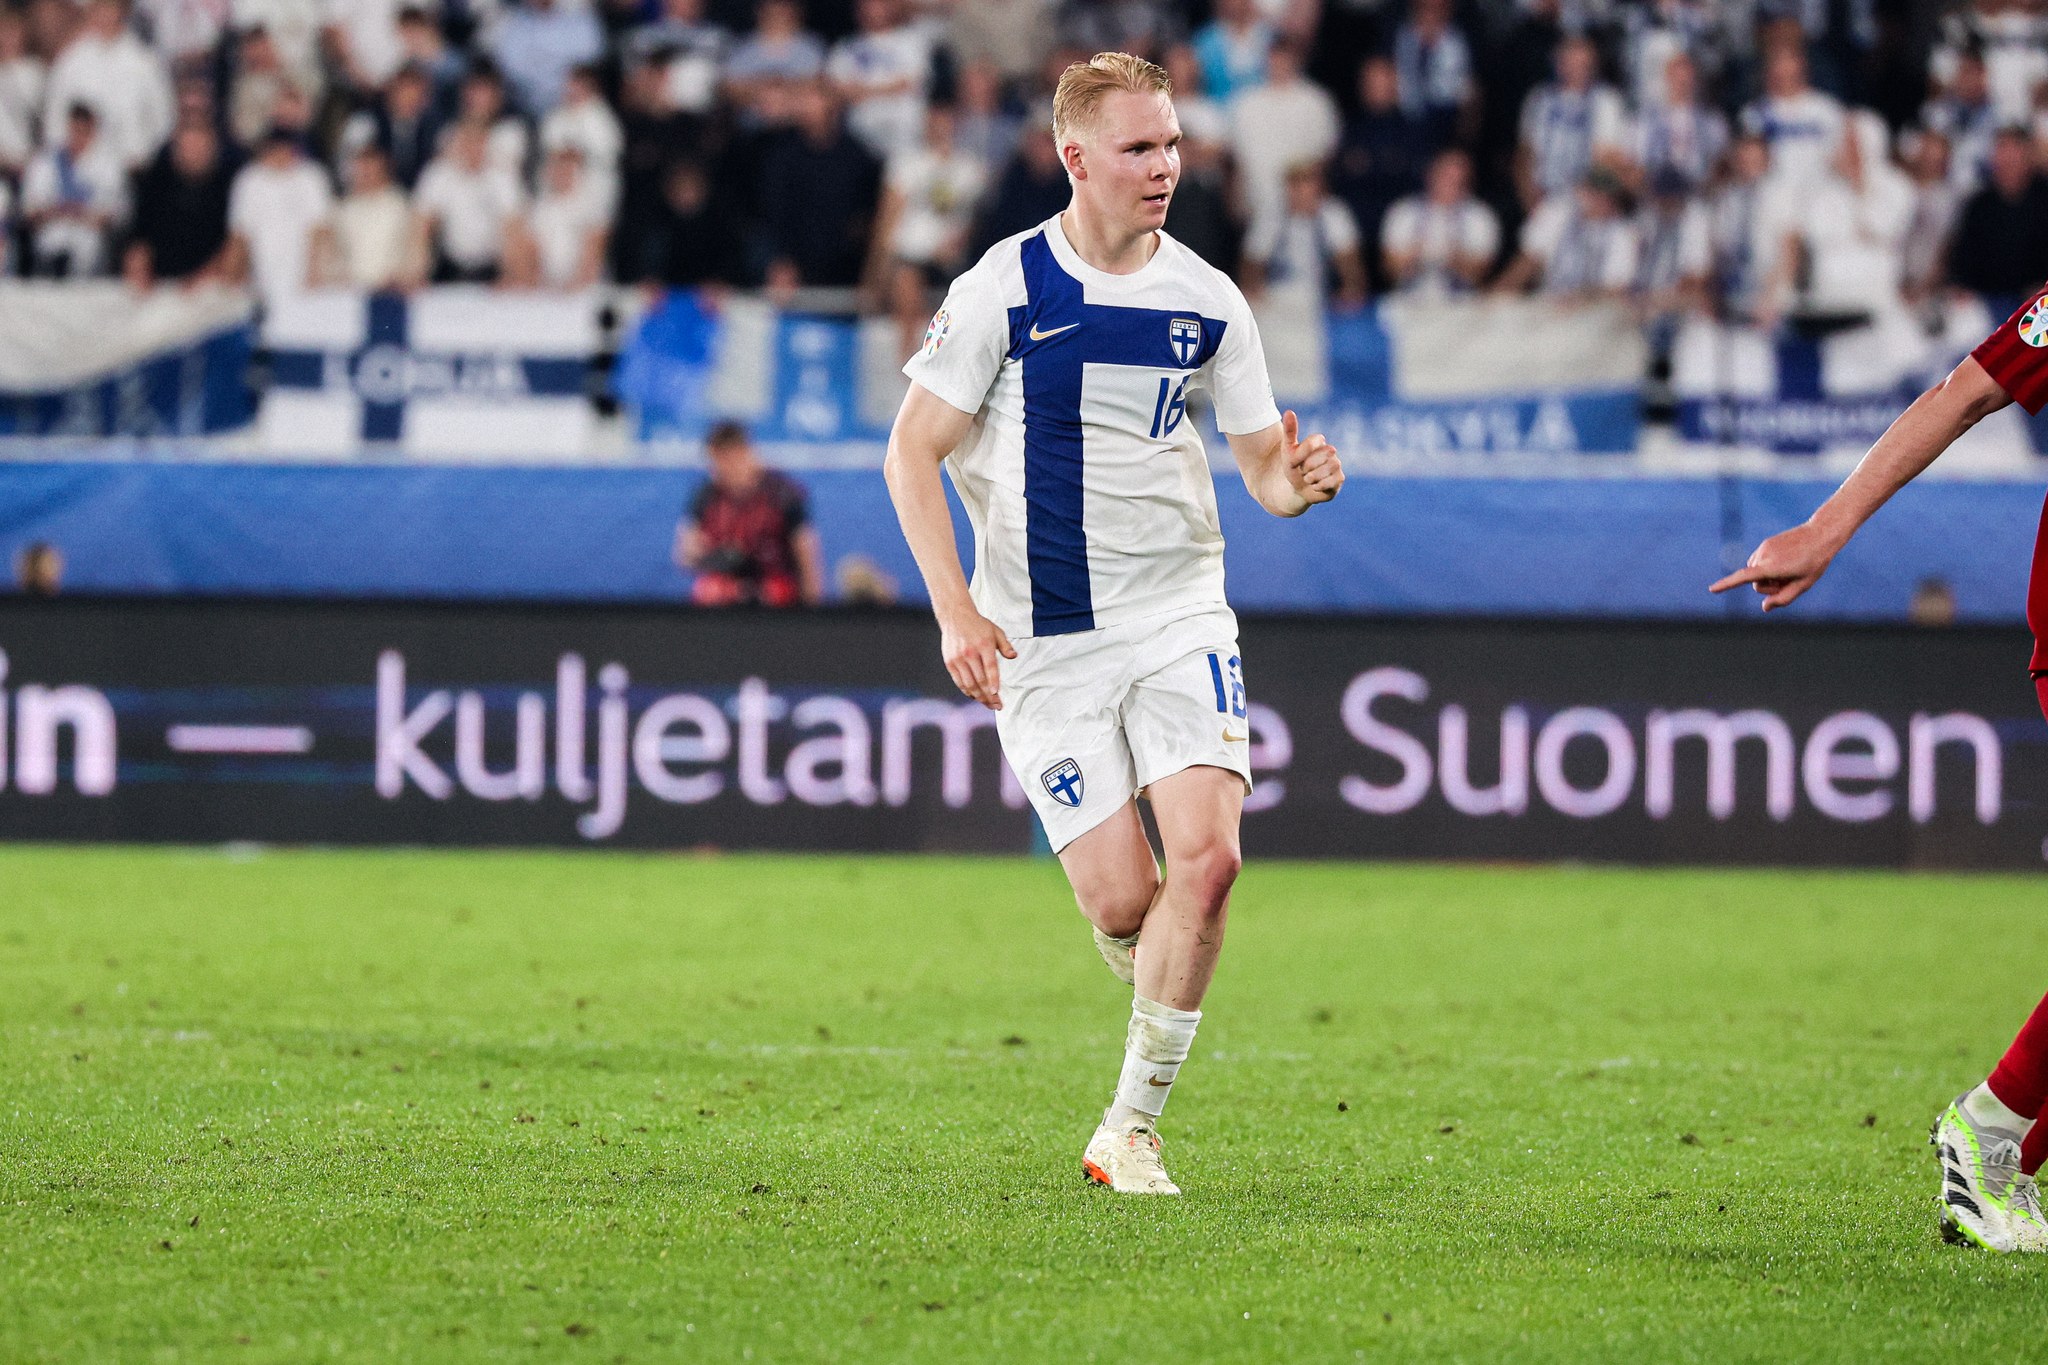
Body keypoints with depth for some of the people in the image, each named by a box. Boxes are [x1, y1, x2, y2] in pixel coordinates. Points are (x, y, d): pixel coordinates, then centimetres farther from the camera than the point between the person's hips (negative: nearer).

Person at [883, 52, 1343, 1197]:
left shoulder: (1208, 299, 3)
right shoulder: (1002, 290, -6)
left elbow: (1263, 461, 10)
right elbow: (913, 451, -1)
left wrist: (1297, 478, -15)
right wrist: (956, 611, -11)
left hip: (1181, 618, 2)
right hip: (1044, 638, -2)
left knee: (1208, 857, -17)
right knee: (1121, 902, -8)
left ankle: (1133, 1126, -5)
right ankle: (1167, 1018, 28)